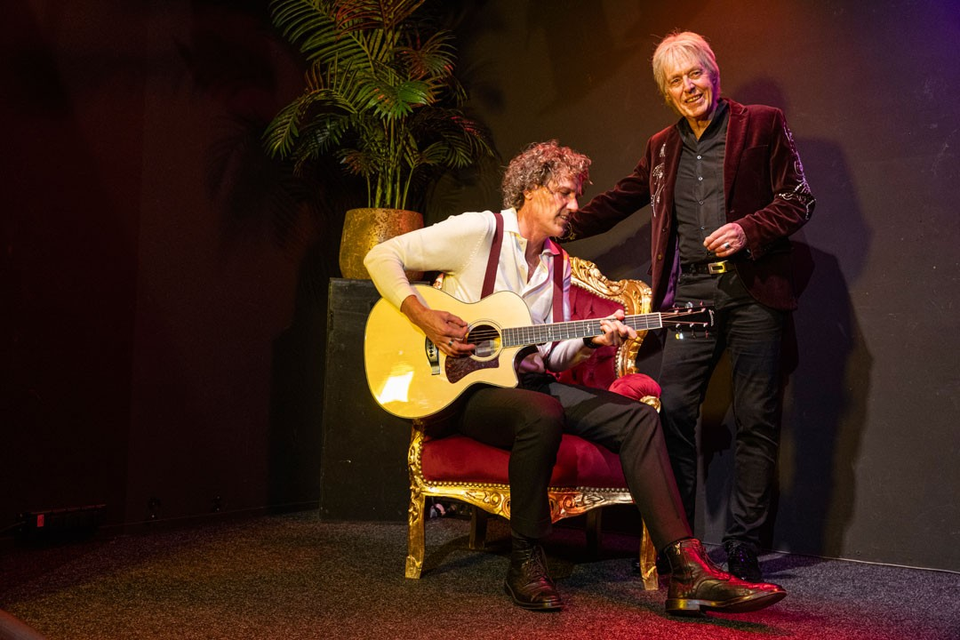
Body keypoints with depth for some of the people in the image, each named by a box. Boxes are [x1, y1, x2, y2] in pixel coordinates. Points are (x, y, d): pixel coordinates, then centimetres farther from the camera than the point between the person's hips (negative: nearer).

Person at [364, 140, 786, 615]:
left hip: (528, 382, 7)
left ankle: (689, 574, -20)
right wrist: (424, 317, -21)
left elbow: (550, 354, 14)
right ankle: (525, 563, -20)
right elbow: (382, 256, -8)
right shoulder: (479, 231, -6)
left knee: (637, 418, -12)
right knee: (543, 413, -39)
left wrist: (589, 342, -7)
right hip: (467, 385, -7)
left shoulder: (559, 264, 15)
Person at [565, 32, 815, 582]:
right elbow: (622, 199, 29)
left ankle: (744, 548, 7)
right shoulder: (662, 148, 18)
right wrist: (568, 224, 25)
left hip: (753, 288, -3)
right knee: (674, 409, -5)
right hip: (691, 290, 4)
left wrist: (749, 229, -13)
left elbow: (799, 200, 2)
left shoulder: (763, 124, 5)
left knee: (757, 418, -2)